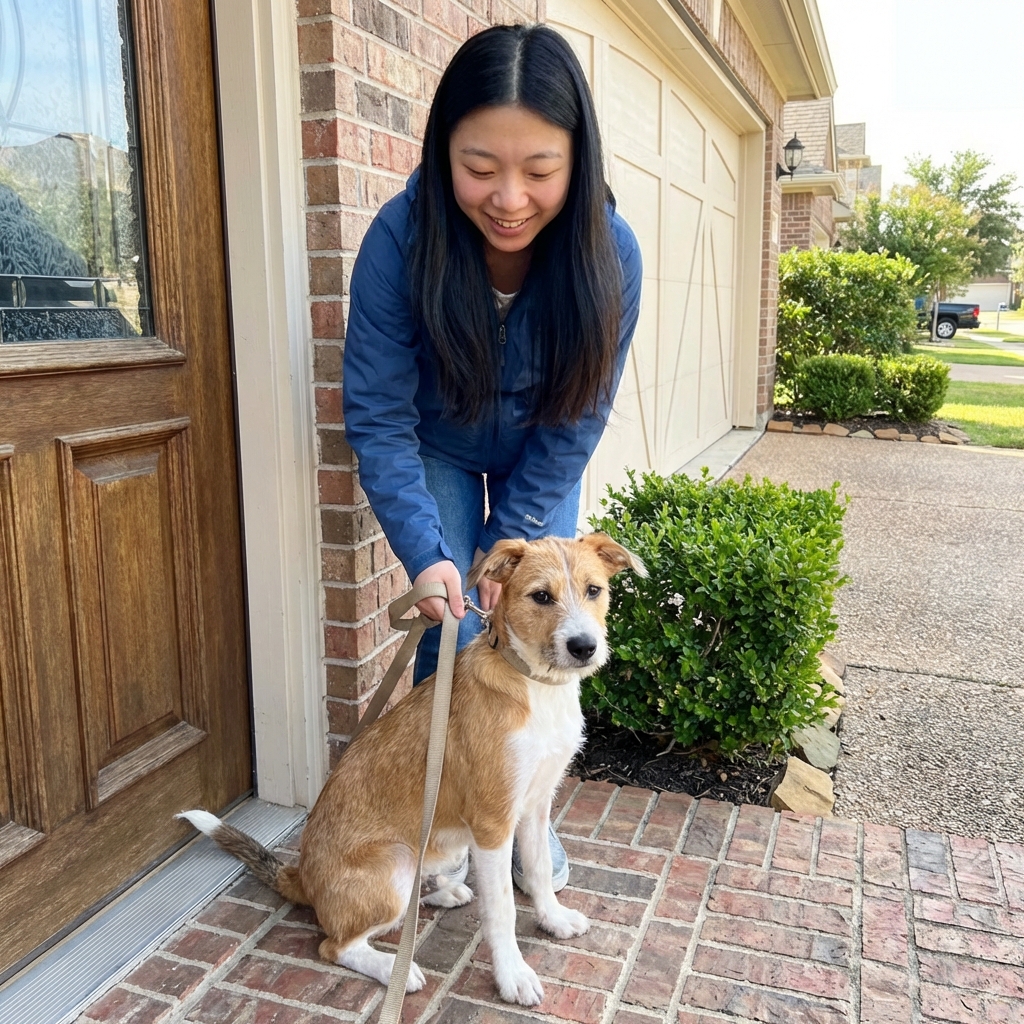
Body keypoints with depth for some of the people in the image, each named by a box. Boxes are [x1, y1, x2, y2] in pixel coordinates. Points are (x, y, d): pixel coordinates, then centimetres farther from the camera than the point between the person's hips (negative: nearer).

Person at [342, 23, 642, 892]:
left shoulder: (609, 251, -28)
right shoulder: (401, 239, -31)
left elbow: (573, 424, -19)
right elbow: (378, 416, -25)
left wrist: (512, 543, -20)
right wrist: (425, 552, -34)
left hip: (539, 463, 1)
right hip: (441, 455, -1)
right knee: (452, 635, -3)